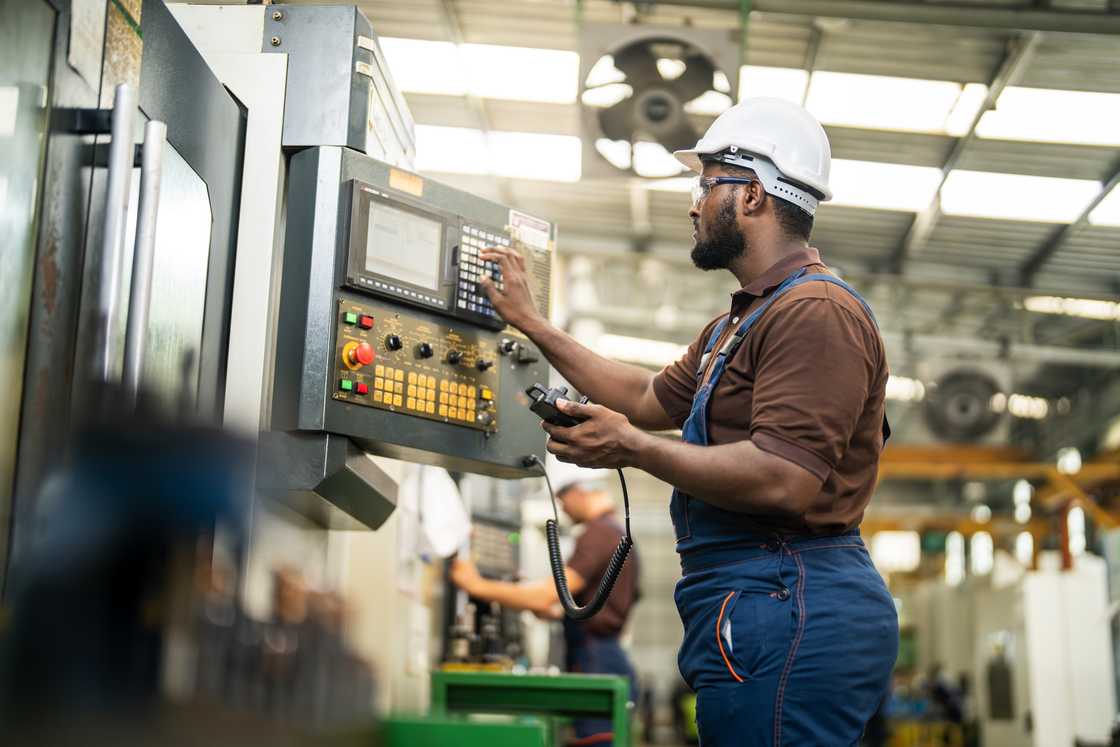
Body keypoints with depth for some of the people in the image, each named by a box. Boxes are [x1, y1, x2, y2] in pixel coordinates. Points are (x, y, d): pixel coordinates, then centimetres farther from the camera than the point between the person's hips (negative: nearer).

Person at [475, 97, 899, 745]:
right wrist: (531, 323, 28)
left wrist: (631, 448, -14)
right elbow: (651, 397, 28)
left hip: (783, 610, -11)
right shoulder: (743, 321, 24)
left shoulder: (815, 311, -13)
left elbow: (783, 481, -23)